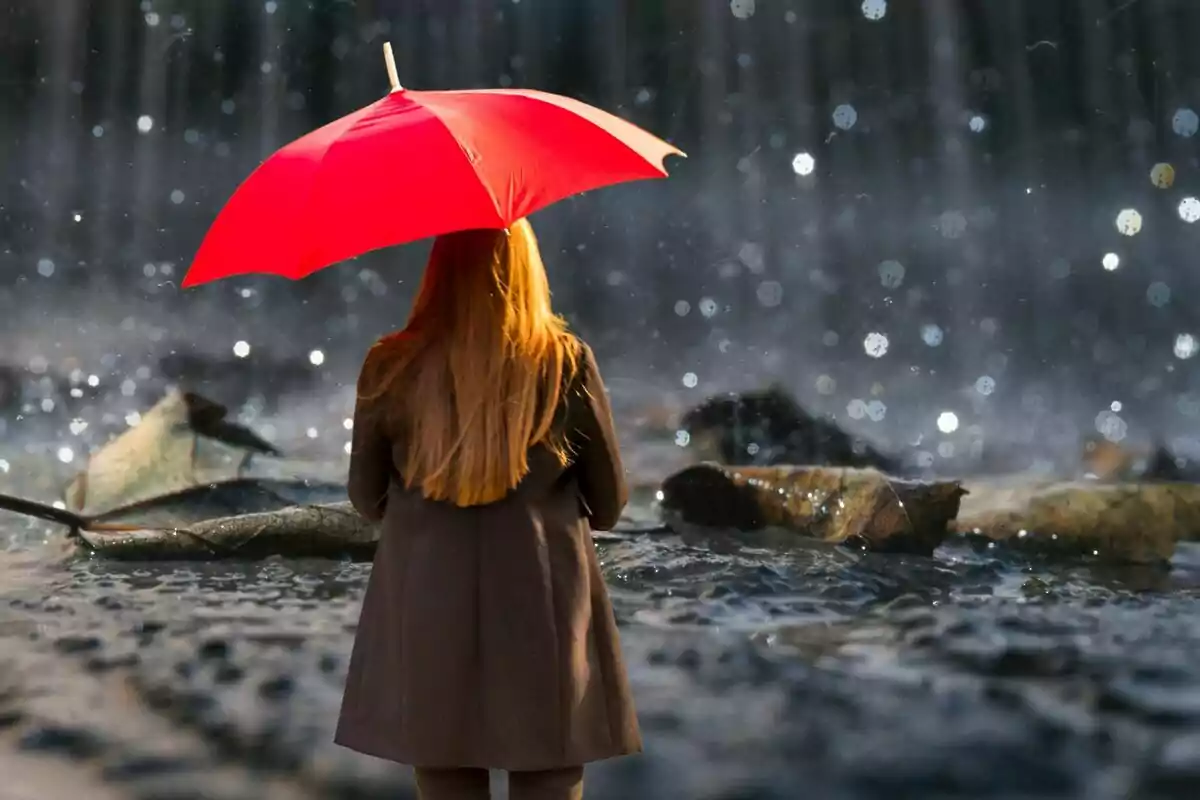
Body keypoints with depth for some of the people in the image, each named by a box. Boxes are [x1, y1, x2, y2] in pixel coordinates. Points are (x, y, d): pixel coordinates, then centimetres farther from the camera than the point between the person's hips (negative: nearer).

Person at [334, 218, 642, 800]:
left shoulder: (390, 369, -5)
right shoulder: (568, 365, -7)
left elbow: (368, 501, 7)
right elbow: (609, 505, 3)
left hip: (427, 618, 2)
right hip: (543, 615, -1)